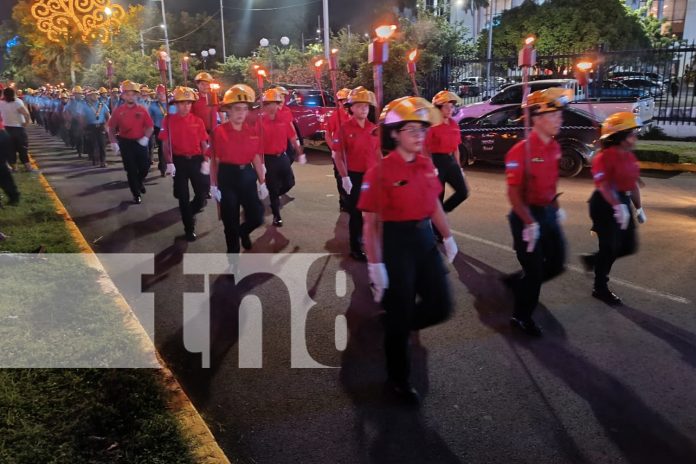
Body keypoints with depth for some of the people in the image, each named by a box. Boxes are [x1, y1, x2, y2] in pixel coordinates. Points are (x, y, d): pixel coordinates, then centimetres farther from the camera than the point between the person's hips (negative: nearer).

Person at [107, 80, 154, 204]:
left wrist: (146, 137, -16)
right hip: (125, 143, -1)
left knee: (145, 167, 5)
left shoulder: (142, 110, -2)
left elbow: (150, 127, 1)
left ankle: (139, 182, 38)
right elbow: (111, 128, 3)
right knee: (131, 170, 2)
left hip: (140, 142, 1)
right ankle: (136, 194, 15)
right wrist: (114, 142, -8)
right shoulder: (118, 111, -3)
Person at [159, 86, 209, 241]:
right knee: (183, 196, 4)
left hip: (196, 160, 1)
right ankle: (189, 229, 16)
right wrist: (169, 163, -11)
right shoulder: (168, 120, -1)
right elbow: (165, 143, -2)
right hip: (179, 161, -1)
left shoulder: (198, 121, 3)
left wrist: (205, 161, -7)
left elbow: (204, 143, 4)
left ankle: (190, 213, 33)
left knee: (202, 192, 1)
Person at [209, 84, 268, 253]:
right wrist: (214, 185, -6)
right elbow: (214, 161, -4)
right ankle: (233, 252, 23)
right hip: (227, 177, -3)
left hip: (247, 176, 3)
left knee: (257, 217, 4)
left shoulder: (252, 131, 3)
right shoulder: (219, 131, -8)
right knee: (230, 221, 5)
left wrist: (262, 183, 7)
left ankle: (243, 232, 38)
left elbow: (256, 158, 7)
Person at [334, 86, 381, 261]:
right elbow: (338, 156, -10)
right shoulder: (345, 128, -9)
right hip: (354, 176, -4)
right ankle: (356, 248, 18)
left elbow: (378, 152, 11)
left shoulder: (373, 128, 4)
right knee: (356, 213, 6)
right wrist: (344, 177, -17)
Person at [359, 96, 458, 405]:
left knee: (441, 306, 11)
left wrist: (448, 237, 17)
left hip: (425, 239, 7)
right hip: (397, 242, -7)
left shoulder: (426, 165, 4)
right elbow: (371, 223, -16)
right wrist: (375, 265, -18)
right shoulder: (380, 171, -16)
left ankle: (396, 327, 39)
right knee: (400, 315, 5)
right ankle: (398, 381, 26)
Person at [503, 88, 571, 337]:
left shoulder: (554, 147, 4)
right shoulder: (521, 150, -20)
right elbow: (513, 192, -22)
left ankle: (517, 281, 37)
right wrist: (529, 223, -26)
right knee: (534, 270, 1)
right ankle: (521, 317, 22)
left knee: (557, 264, 15)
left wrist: (556, 207, 18)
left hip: (548, 212, 8)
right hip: (527, 215, -8)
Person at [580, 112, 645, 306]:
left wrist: (639, 207, 19)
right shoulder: (604, 157, -17)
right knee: (609, 247, -2)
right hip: (605, 205, -9)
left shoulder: (630, 157, 11)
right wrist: (617, 206, -36)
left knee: (628, 246, 11)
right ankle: (600, 289, 14)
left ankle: (593, 260, 32)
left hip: (623, 203, 9)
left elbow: (633, 184, 18)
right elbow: (603, 185, -27)